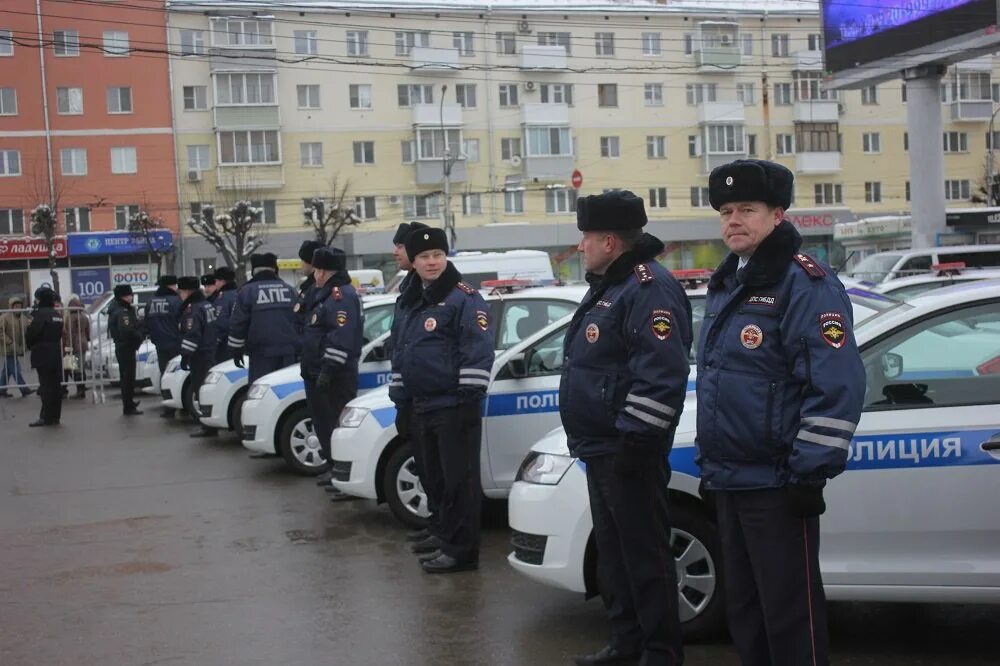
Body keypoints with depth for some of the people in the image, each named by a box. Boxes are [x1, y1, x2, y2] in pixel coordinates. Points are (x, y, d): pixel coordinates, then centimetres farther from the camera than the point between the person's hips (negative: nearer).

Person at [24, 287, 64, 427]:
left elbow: (31, 334, -15)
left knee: (46, 385, -5)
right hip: (56, 353, 8)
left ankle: (46, 417, -4)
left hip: (43, 354, -8)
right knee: (55, 386, 9)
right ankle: (55, 416, 12)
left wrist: (30, 345, 3)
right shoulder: (57, 314, 12)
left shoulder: (39, 313, -13)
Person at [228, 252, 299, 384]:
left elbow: (238, 323, -1)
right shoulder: (289, 289, 12)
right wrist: (299, 349, 20)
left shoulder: (247, 291, 0)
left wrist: (236, 350, 7)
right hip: (289, 352, 4)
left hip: (262, 353, -4)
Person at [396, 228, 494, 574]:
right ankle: (444, 533, 31)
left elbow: (479, 350, -15)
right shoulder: (411, 302, 16)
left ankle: (461, 549, -1)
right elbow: (403, 351, 24)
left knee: (459, 478, -5)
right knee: (434, 477, 17)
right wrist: (402, 395, 21)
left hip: (454, 406, -8)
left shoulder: (464, 297, -9)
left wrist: (470, 396, -19)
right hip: (423, 405, 8)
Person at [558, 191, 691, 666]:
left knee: (644, 553, -4)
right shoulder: (608, 286, 17)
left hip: (628, 450, -11)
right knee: (613, 550, 17)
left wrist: (636, 438, -25)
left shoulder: (648, 287, -17)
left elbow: (661, 373, -26)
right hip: (601, 448, 11)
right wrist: (588, 439, 23)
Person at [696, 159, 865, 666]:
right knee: (743, 605, 17)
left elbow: (836, 386, -20)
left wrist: (811, 471, -21)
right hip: (729, 480, 9)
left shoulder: (804, 282, -13)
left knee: (790, 611, -3)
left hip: (777, 485, -9)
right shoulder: (726, 284, 15)